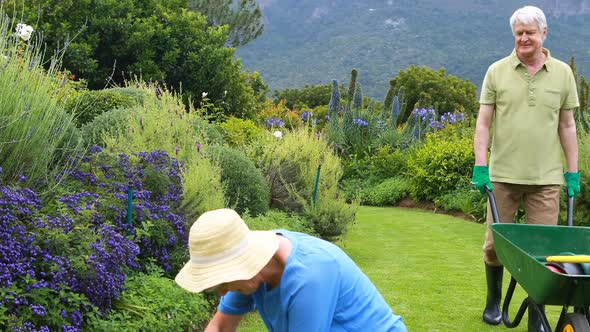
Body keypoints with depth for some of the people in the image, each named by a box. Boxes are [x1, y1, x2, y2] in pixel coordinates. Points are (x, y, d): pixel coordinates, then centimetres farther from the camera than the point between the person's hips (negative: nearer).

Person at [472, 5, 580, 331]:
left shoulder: (562, 73, 6)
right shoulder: (497, 71, 3)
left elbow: (567, 126, 9)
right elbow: (483, 122, 2)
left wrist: (573, 172, 6)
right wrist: (480, 167, -6)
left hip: (546, 177, 0)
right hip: (503, 174, 0)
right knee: (495, 242, 8)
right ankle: (493, 300, 30)